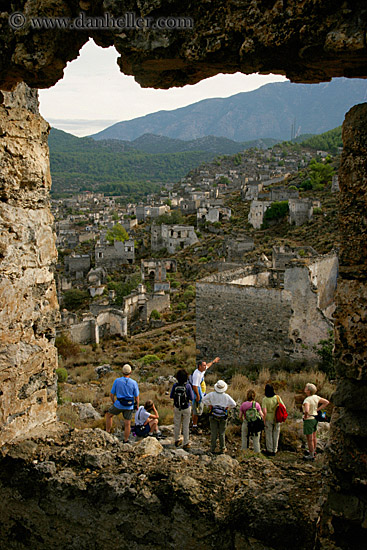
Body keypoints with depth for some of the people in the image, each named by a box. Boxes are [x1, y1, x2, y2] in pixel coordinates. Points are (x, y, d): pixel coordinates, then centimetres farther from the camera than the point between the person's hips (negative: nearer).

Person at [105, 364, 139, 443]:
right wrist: (137, 406, 14)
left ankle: (107, 433, 26)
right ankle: (125, 441, 20)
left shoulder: (117, 381, -9)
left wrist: (113, 402, 16)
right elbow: (136, 397, -3)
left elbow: (111, 394, -2)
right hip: (129, 406, 1)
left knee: (108, 415, 25)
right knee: (127, 424, 11)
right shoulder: (134, 383, -8)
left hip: (119, 404, -1)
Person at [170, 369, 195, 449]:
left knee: (177, 424, 19)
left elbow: (171, 396, -2)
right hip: (186, 408, -2)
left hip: (177, 407, 2)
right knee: (186, 426, 11)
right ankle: (186, 443, 19)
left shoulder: (175, 385, -13)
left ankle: (177, 440, 35)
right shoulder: (188, 386, -20)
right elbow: (191, 398, -12)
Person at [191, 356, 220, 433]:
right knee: (197, 410, -3)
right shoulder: (197, 374, -26)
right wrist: (198, 396, -25)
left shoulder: (202, 370, 3)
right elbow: (195, 386, -28)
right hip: (197, 394, -10)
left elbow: (208, 365, 26)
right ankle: (194, 427, 4)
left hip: (201, 394, 10)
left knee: (196, 410, 21)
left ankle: (194, 423, 34)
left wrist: (213, 361, 40)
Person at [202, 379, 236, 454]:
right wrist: (227, 407, 8)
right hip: (223, 417, 0)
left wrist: (209, 405, 7)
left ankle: (212, 448, 14)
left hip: (213, 416, 1)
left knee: (213, 433, 8)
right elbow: (234, 404, -3)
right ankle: (222, 449, 17)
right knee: (222, 433, 11)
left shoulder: (212, 394, -7)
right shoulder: (226, 396, -9)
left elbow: (204, 399, 1)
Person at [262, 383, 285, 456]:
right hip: (277, 419, 3)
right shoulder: (277, 397, -7)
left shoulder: (265, 399, -15)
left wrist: (264, 420, -9)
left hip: (269, 419, -3)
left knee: (269, 434, 12)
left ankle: (269, 451, 19)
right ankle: (274, 450, 22)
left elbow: (264, 411, -21)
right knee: (276, 434, 15)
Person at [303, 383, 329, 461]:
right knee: (314, 437, 24)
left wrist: (305, 416, -21)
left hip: (309, 420, -8)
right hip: (315, 418, 8)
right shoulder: (316, 397, -3)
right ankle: (313, 451, 41)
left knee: (309, 439, 6)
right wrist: (318, 409, 4)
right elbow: (326, 402, 5)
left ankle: (311, 455, 17)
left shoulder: (307, 400, -26)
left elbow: (306, 411, -43)